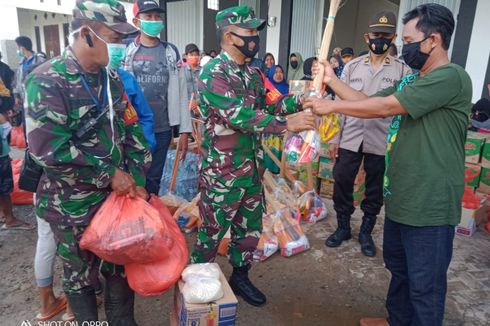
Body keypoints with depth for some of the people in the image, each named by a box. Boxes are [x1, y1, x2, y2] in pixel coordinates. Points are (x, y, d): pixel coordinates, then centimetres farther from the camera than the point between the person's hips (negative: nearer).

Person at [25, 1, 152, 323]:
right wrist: (109, 174, -19)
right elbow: (49, 148, -24)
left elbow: (132, 131, 5)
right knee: (82, 274, 16)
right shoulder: (47, 81, -16)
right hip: (73, 205, -5)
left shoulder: (112, 78, 3)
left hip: (118, 194, 5)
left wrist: (138, 182, -2)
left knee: (123, 266, 18)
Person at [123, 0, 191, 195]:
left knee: (154, 178, 12)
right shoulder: (127, 51, 0)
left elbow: (181, 92, 4)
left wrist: (184, 130, 1)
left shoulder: (171, 52, 5)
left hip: (162, 129, 1)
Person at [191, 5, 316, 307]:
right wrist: (288, 124, -29)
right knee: (213, 232, 9)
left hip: (252, 169, 8)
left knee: (251, 230, 19)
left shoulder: (253, 73, 10)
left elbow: (264, 108, 13)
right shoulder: (214, 72, -16)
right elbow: (238, 115, -27)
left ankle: (240, 277, 40)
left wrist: (297, 100, -2)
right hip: (221, 172, -7)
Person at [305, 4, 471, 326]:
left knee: (424, 284, 7)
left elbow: (384, 107, -23)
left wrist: (332, 106, -15)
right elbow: (369, 100, 11)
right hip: (401, 198, 10)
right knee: (398, 267, 25)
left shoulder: (451, 77, -18)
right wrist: (332, 80, 4)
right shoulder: (411, 81, 12)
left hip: (429, 205, -9)